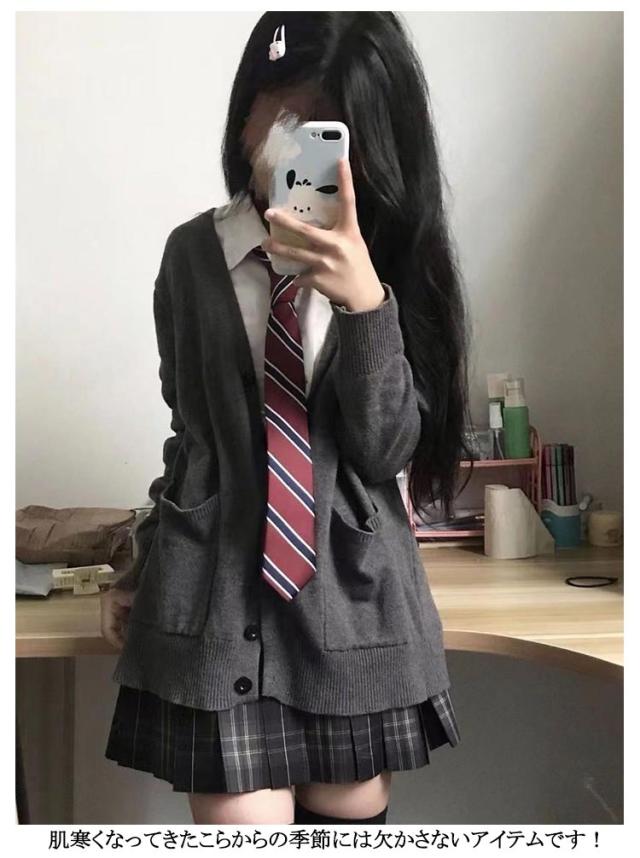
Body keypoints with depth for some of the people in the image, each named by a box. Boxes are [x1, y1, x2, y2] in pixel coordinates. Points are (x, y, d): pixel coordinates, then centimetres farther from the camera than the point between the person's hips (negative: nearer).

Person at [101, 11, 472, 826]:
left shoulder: (389, 264, -1)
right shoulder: (192, 255, 3)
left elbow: (387, 449, -10)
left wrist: (366, 303, -24)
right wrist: (145, 563, 14)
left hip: (351, 595, 1)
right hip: (216, 594, 0)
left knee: (349, 818, 15)